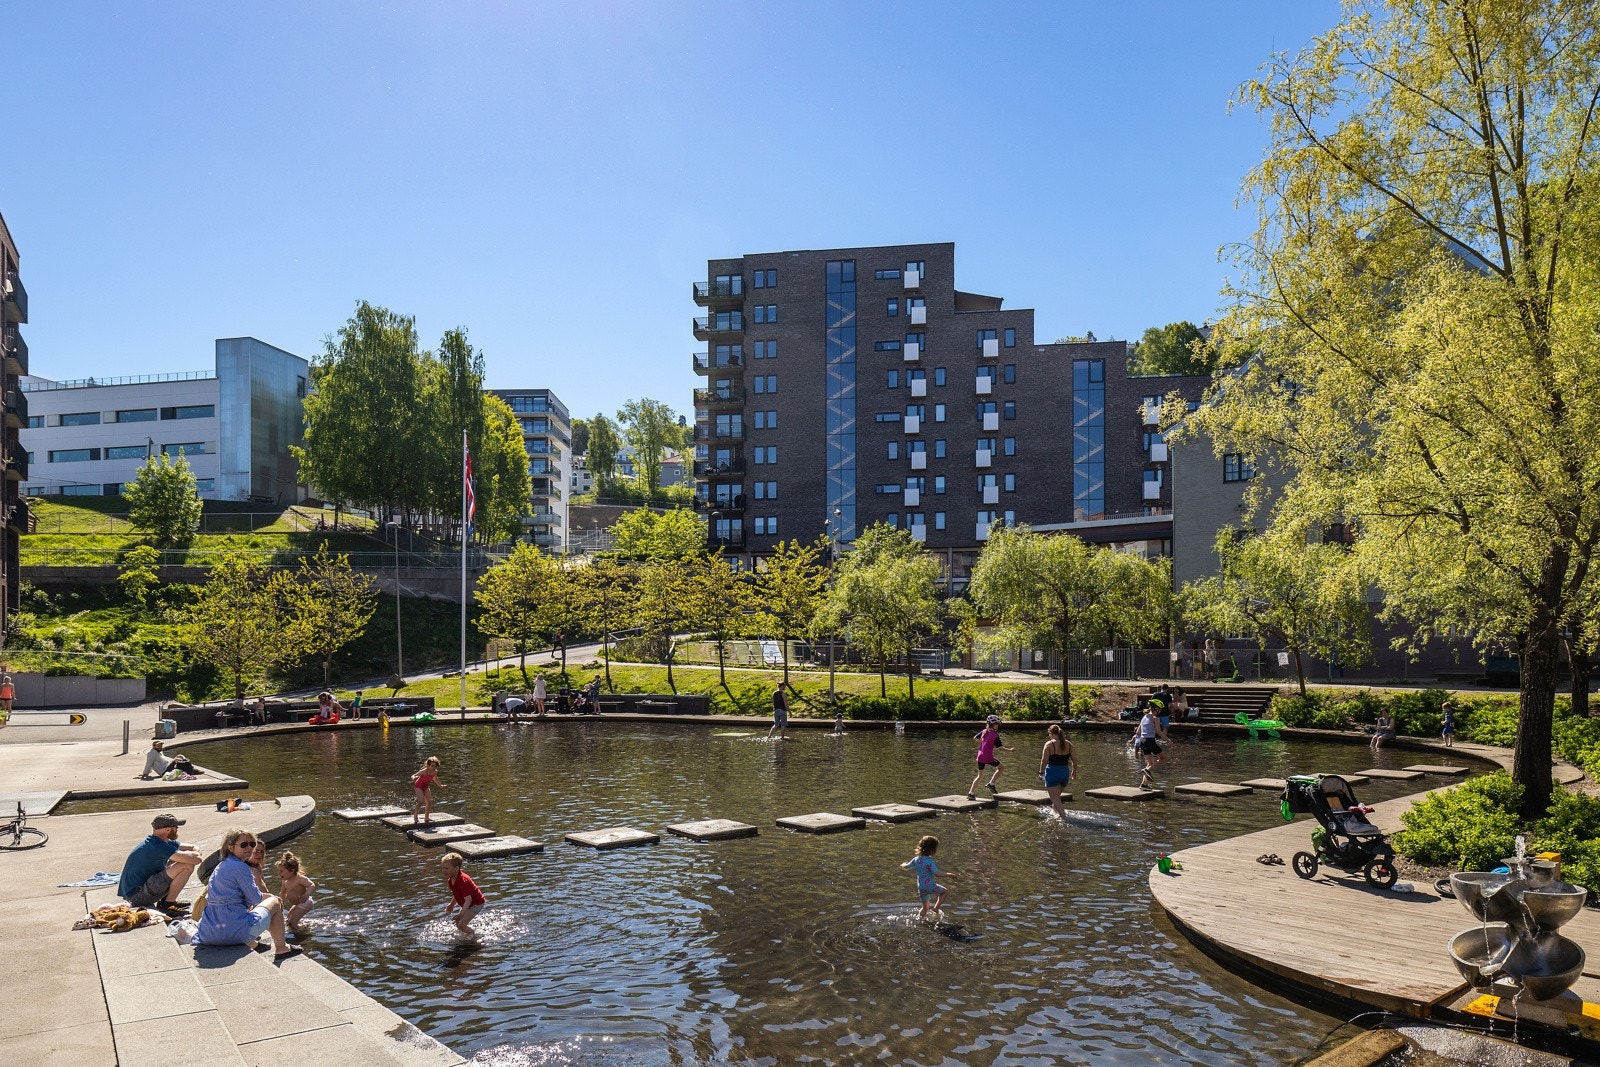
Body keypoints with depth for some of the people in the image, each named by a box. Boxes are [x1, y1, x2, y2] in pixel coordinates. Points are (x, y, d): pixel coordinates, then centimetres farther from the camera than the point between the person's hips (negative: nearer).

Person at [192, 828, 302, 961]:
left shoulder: (220, 866, 16)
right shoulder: (240, 867, -12)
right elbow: (255, 898, -8)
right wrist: (269, 896, 15)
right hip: (234, 932, -9)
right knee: (275, 902, 12)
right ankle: (280, 949, 16)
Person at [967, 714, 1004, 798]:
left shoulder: (984, 731, 7)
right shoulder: (995, 735, -10)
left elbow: (975, 738, 15)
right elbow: (1000, 748, -12)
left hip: (980, 757, 6)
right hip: (988, 757, -6)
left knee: (980, 775, 18)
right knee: (1001, 768, 17)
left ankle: (970, 793, 12)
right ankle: (991, 784, 5)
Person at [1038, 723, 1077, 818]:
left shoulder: (1049, 744, -9)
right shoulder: (1069, 744, 5)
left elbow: (1044, 760, -12)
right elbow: (1074, 759, 7)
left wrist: (1041, 772, -2)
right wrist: (1074, 771, 20)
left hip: (1052, 772, -6)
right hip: (1065, 772, 6)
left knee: (1055, 798, -1)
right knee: (1057, 795, 26)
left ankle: (1064, 817, -12)